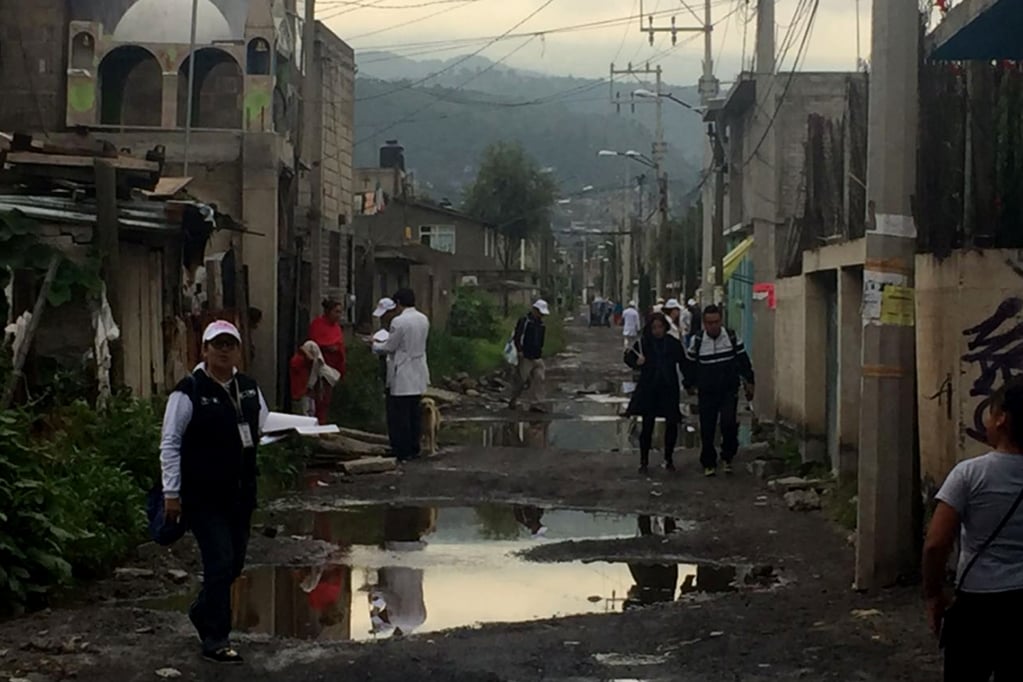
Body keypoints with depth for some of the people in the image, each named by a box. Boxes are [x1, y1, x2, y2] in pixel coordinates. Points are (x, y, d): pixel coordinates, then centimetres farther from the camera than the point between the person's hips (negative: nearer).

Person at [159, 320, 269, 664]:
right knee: (220, 562, -10)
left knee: (234, 563, 14)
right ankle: (216, 641, 0)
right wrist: (171, 492, -11)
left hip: (240, 493, 7)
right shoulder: (189, 391, -11)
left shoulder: (249, 388, 8)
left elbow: (265, 427, 24)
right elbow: (170, 443, -9)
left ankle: (203, 612, 40)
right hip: (203, 496, -7)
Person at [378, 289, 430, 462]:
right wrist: (385, 342, 22)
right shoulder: (424, 320, 6)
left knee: (398, 415, -1)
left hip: (402, 377, -7)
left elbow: (389, 347, -12)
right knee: (414, 413, 14)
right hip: (419, 375, 7)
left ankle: (402, 452, 0)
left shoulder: (399, 321, -17)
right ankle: (414, 449, 19)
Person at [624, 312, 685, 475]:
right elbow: (628, 357, 6)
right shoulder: (643, 343, -1)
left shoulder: (674, 344, 1)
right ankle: (644, 461, 11)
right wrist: (636, 362, -16)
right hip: (649, 390, -1)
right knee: (647, 426, 1)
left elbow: (683, 364, 6)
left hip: (669, 389, 1)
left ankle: (669, 459, 19)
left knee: (672, 425, 2)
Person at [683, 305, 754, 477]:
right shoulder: (697, 341, -5)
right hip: (706, 392, 1)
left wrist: (749, 382, 8)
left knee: (729, 422, -18)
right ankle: (708, 464, 17)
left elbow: (743, 360, 7)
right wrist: (689, 384, 13)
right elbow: (689, 364, 8)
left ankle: (728, 456, 3)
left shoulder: (732, 337, -3)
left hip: (729, 390, -1)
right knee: (707, 429, 3)